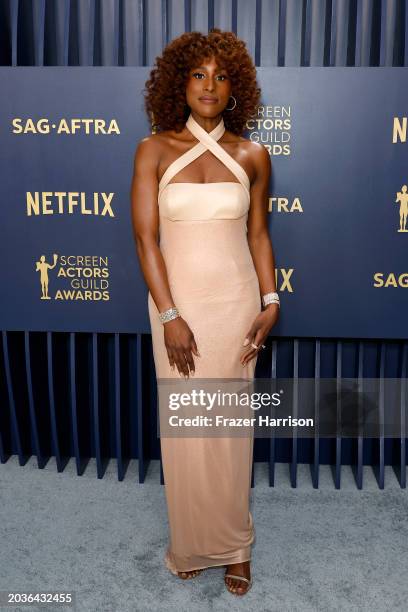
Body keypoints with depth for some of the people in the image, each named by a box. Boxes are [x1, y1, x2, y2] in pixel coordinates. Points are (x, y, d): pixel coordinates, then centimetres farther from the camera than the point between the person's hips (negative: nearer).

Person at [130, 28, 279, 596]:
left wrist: (271, 302, -4)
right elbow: (145, 236, -7)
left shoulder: (251, 155, 2)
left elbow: (258, 234, 7)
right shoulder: (155, 150, -3)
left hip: (237, 302, 1)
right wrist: (169, 316, -13)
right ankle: (191, 543, 29)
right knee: (184, 426, 7)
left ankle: (233, 544, 28)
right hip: (178, 302, -1)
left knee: (231, 427, 8)